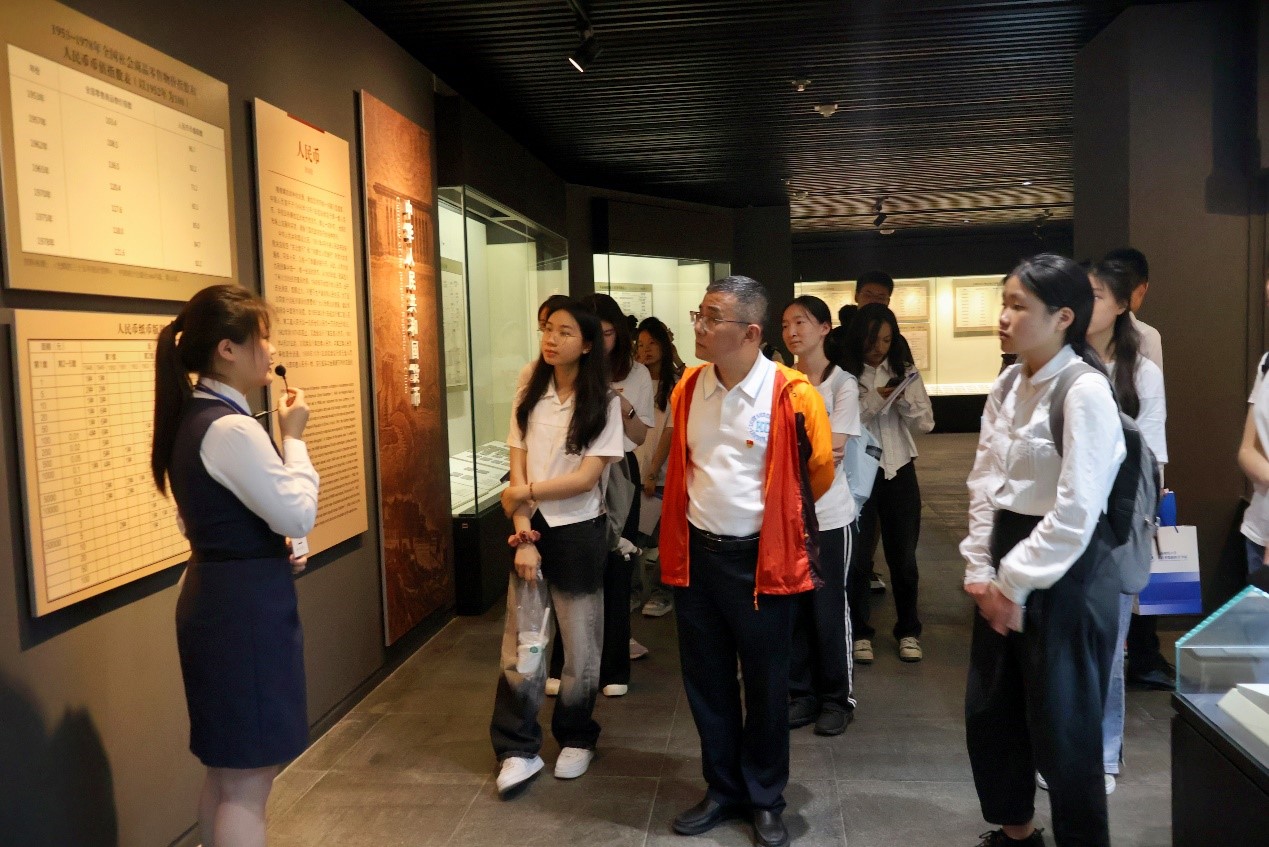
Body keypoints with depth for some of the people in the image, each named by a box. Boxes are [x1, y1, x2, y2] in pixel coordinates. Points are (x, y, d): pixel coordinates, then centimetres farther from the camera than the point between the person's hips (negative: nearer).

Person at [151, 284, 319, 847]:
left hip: (213, 600, 10)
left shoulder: (191, 418, 9)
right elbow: (299, 514, -19)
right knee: (245, 784, 1)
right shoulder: (231, 428, -22)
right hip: (246, 608, -10)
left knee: (225, 770, 21)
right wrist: (293, 436, -8)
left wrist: (276, 551, 7)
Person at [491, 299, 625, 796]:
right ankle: (518, 750, 14)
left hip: (579, 533, -2)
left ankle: (575, 738, 29)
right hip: (532, 531, 3)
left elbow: (586, 478, -13)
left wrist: (528, 491, -12)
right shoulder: (529, 396, 4)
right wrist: (523, 536, -10)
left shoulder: (602, 403, -6)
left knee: (580, 645, 9)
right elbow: (517, 474, -1)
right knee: (520, 645, 1)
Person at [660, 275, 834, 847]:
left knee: (766, 685, 10)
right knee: (706, 680, 15)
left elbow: (819, 472, 1)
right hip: (696, 553, 5)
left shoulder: (792, 395, -14)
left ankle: (765, 800, 30)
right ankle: (723, 789, 34)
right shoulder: (687, 388, 0)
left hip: (760, 558, -4)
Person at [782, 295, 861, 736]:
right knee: (793, 606, 7)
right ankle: (802, 694, 23)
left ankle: (837, 698, 20)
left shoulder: (843, 384, -5)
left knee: (829, 608, 4)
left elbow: (834, 453, -12)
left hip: (829, 514, -3)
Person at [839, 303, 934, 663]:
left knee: (903, 555, 12)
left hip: (899, 471, 3)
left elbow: (926, 423, 1)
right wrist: (876, 400, -21)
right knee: (858, 557, 6)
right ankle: (860, 632, 21)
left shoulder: (904, 370, 5)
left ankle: (908, 631, 27)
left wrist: (905, 399, -16)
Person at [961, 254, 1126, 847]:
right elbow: (984, 483, 6)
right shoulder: (1007, 386, 6)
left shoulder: (1085, 391, -16)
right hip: (1006, 566, 8)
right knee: (989, 712, 17)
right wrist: (981, 571, -1)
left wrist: (1013, 582, -14)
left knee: (1061, 727, 6)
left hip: (1064, 573, -7)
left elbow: (1076, 511, -20)